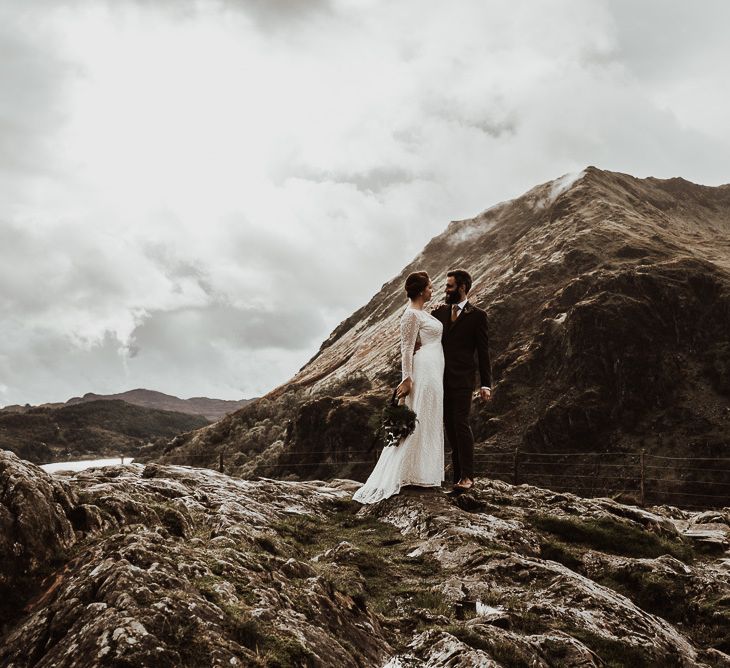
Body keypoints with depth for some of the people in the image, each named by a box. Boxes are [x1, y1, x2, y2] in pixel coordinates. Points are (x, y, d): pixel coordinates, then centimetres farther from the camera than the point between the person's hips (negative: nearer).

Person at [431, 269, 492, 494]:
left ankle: (467, 476, -6)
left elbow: (483, 352, -3)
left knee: (461, 424, -10)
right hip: (441, 379, 5)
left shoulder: (477, 315, -2)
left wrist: (486, 384, -7)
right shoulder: (440, 311, 13)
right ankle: (458, 472, 17)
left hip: (462, 379, -5)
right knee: (450, 427, 9)